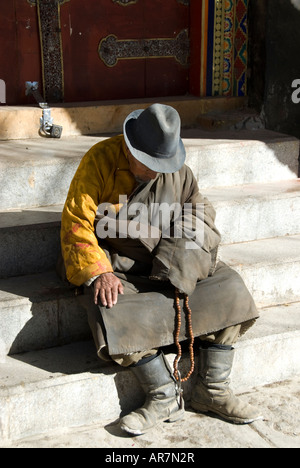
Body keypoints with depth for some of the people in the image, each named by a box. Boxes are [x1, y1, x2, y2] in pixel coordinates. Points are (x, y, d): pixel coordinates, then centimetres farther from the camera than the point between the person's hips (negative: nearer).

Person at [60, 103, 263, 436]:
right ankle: (166, 398, -15)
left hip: (172, 264, 4)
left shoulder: (178, 170, 2)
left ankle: (212, 392, -2)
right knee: (117, 313, -32)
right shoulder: (100, 161, -11)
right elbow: (77, 223, -13)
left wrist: (181, 272, -11)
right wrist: (99, 272, -25)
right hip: (117, 266, -4)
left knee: (227, 289, -11)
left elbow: (198, 218, 5)